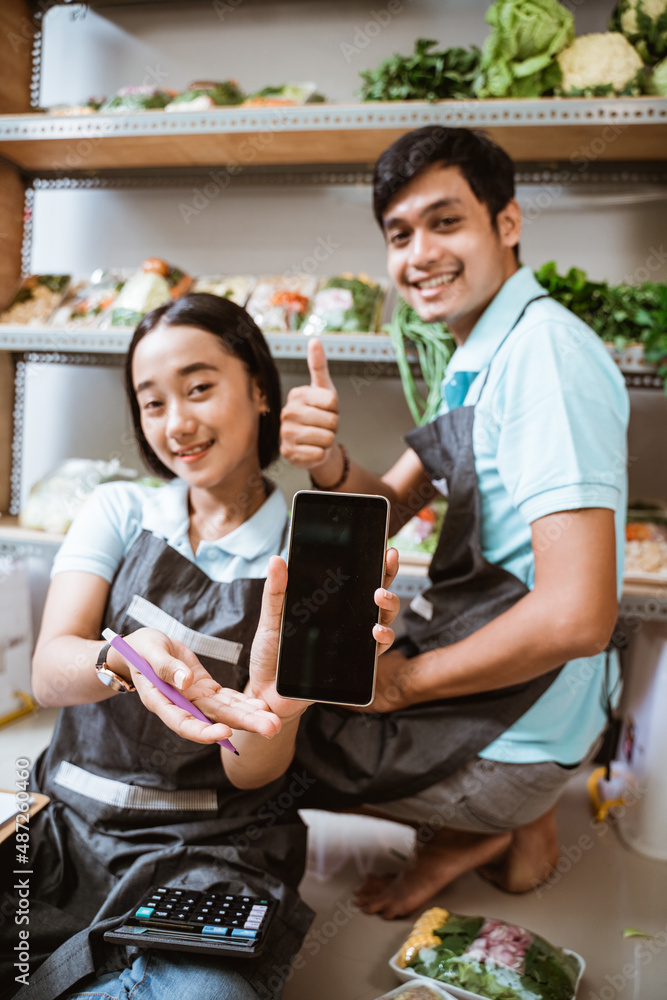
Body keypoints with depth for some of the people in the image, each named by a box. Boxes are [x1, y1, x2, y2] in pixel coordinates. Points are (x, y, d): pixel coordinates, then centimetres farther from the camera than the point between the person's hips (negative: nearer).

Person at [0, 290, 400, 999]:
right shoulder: (119, 511, 6)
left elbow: (249, 773, -6)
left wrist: (275, 701, -31)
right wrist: (123, 660, -33)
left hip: (210, 857, 0)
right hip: (66, 828, 1)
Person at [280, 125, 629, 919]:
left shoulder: (546, 352, -24)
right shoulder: (478, 356, 8)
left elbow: (577, 616, -32)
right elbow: (387, 510, 6)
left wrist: (405, 680, -17)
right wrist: (330, 466, -17)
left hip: (514, 730, -9)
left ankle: (475, 830, 10)